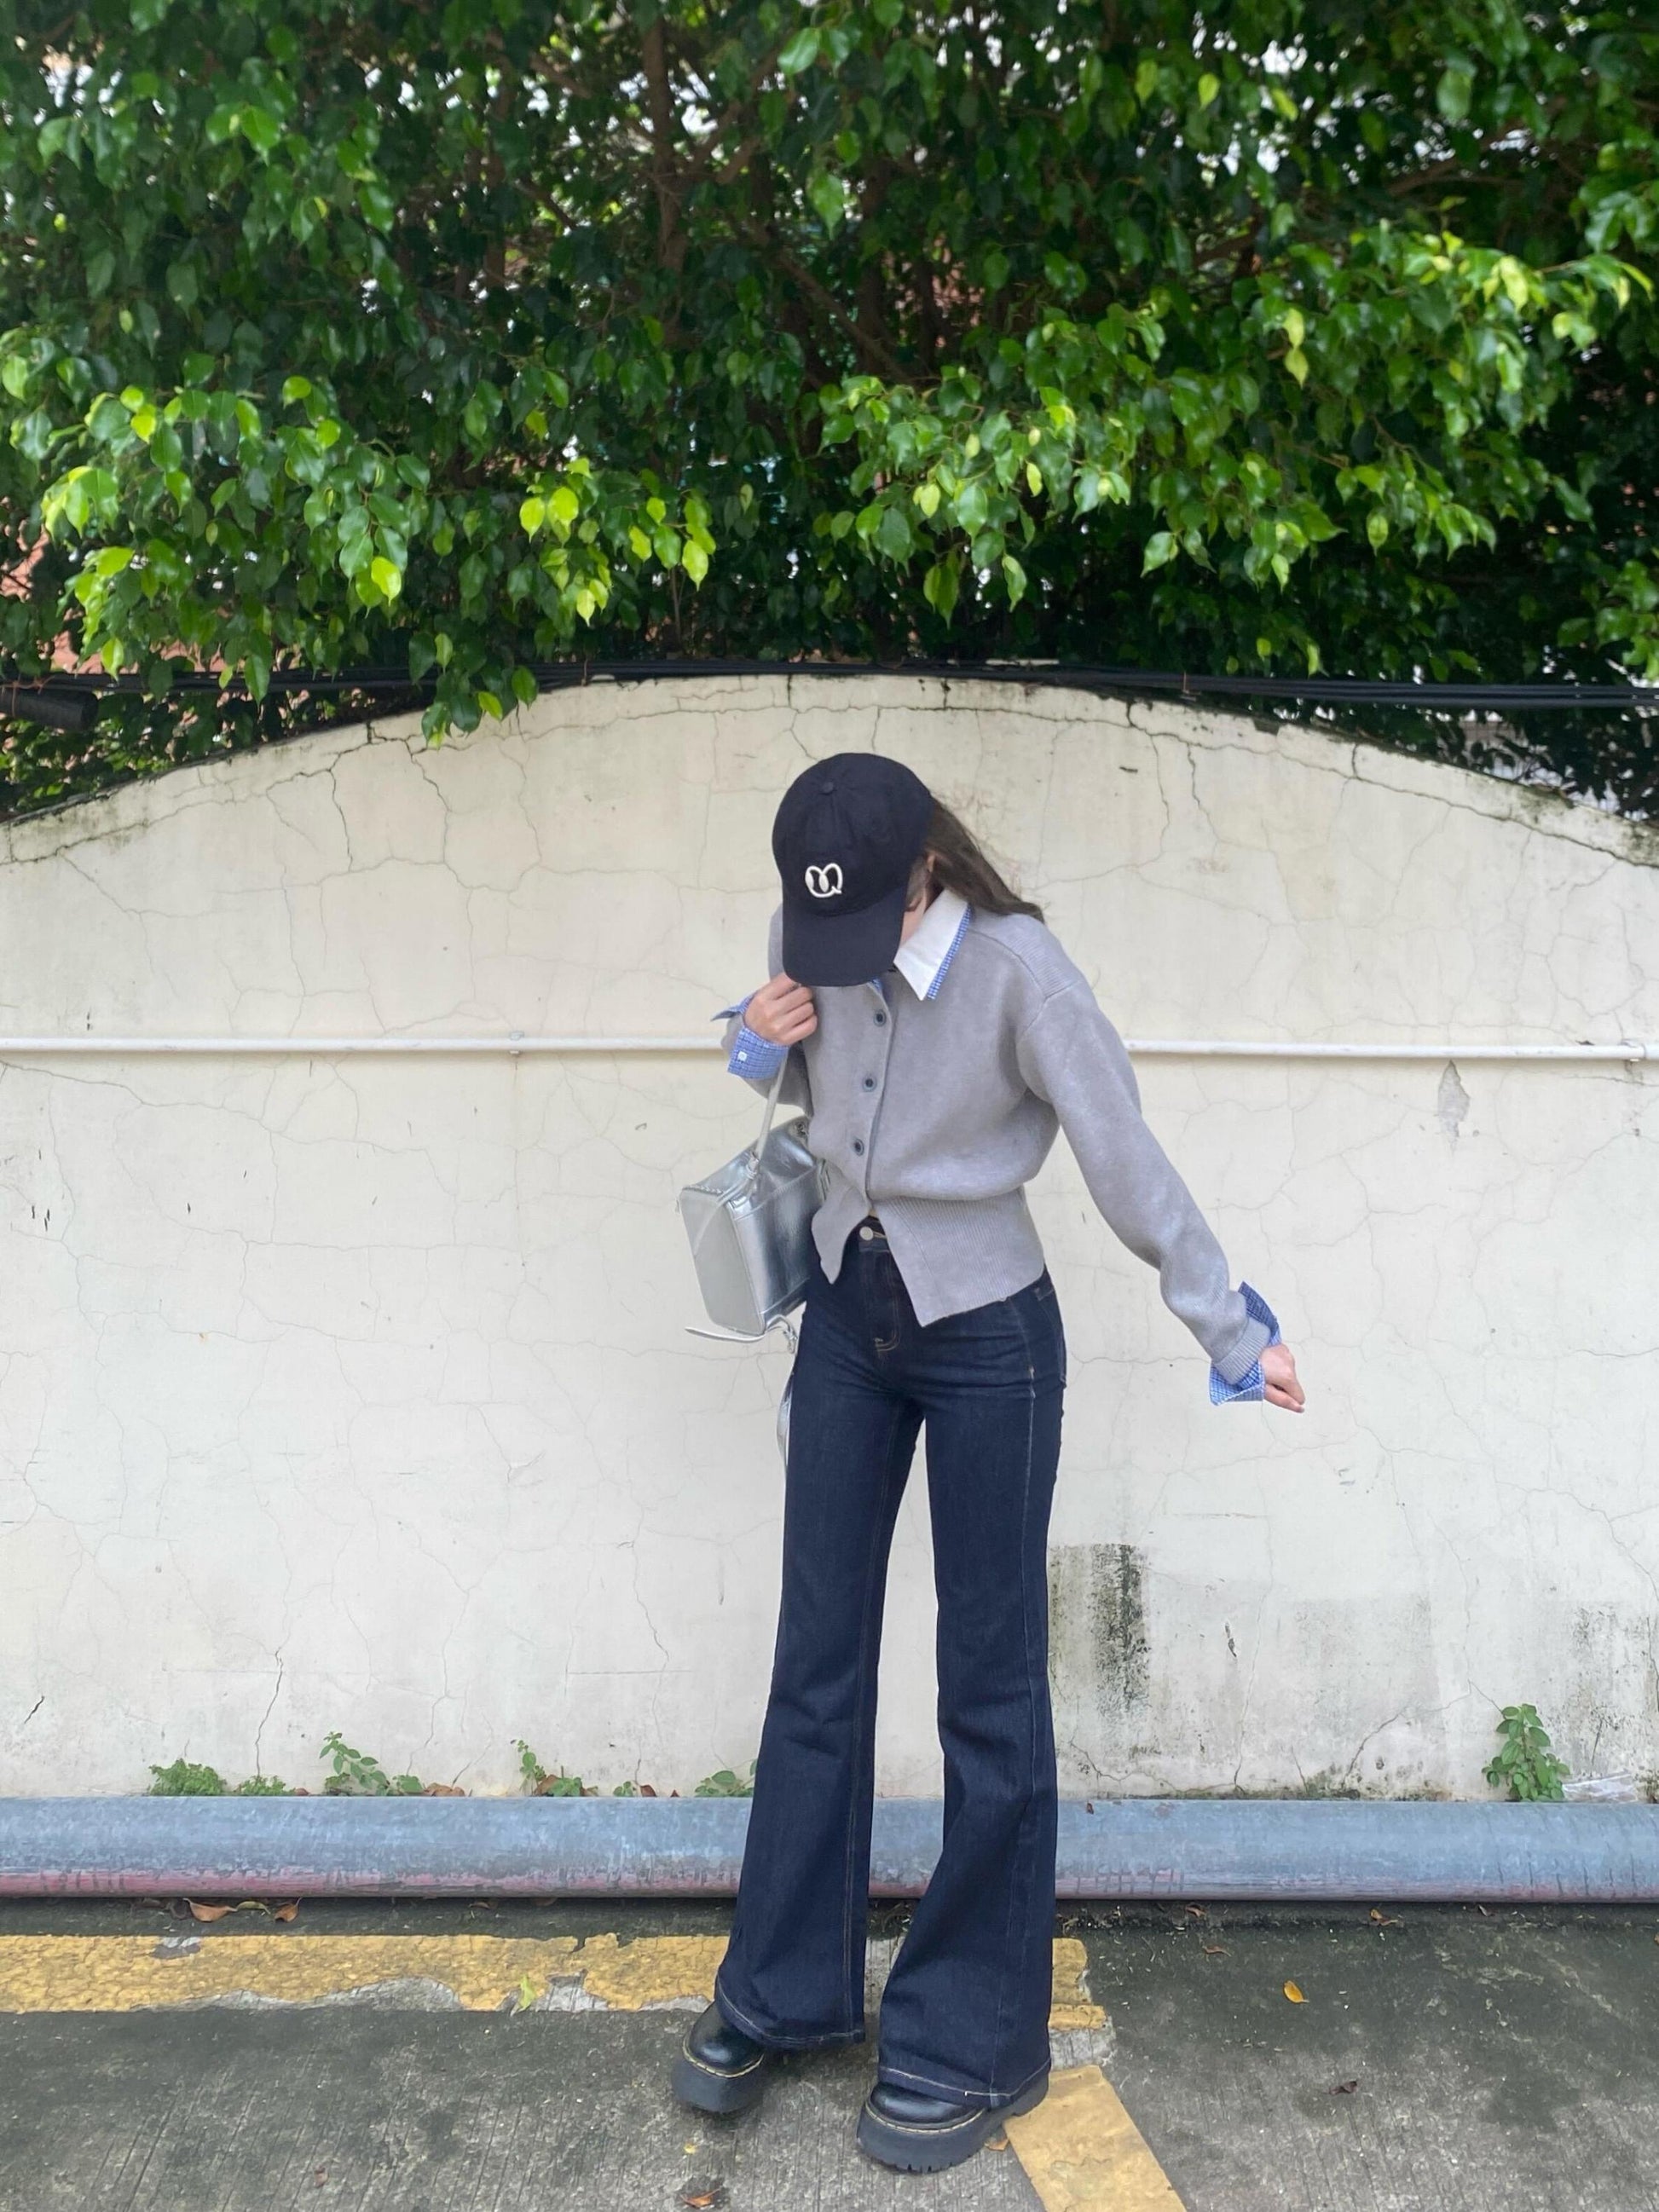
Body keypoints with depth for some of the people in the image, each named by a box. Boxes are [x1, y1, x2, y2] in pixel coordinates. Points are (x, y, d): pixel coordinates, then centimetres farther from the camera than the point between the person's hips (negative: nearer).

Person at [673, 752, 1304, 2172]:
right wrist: (762, 1044, -10)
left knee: (990, 1684, 5)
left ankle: (974, 2042, 23)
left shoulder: (1014, 967, -20)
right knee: (816, 1661, 12)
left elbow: (1124, 1157, -15)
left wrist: (1230, 1332, -11)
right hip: (848, 1314, 5)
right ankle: (781, 1992, 31)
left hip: (984, 1335, -5)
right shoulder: (806, 942, -5)